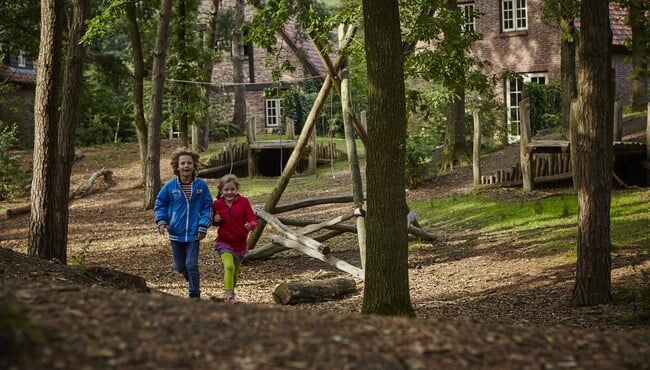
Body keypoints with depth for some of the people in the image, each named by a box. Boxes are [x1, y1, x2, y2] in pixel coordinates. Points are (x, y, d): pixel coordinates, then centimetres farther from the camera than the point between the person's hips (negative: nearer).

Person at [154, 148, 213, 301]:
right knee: (180, 268, 9)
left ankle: (195, 294, 7)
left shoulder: (201, 185, -5)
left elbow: (207, 207, 1)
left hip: (193, 233, -2)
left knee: (192, 265, -6)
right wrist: (161, 221, -5)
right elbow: (160, 204, 9)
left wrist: (203, 227, -7)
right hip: (176, 233, 2)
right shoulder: (170, 186, -3)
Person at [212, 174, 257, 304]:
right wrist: (216, 220, -11)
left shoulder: (243, 201, -10)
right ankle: (229, 296, -23)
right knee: (229, 266, -24)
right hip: (224, 242, -1)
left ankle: (231, 292, 41)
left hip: (240, 243, 1)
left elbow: (253, 220, -13)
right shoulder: (217, 204, -4)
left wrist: (250, 225, -35)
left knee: (235, 271, 17)